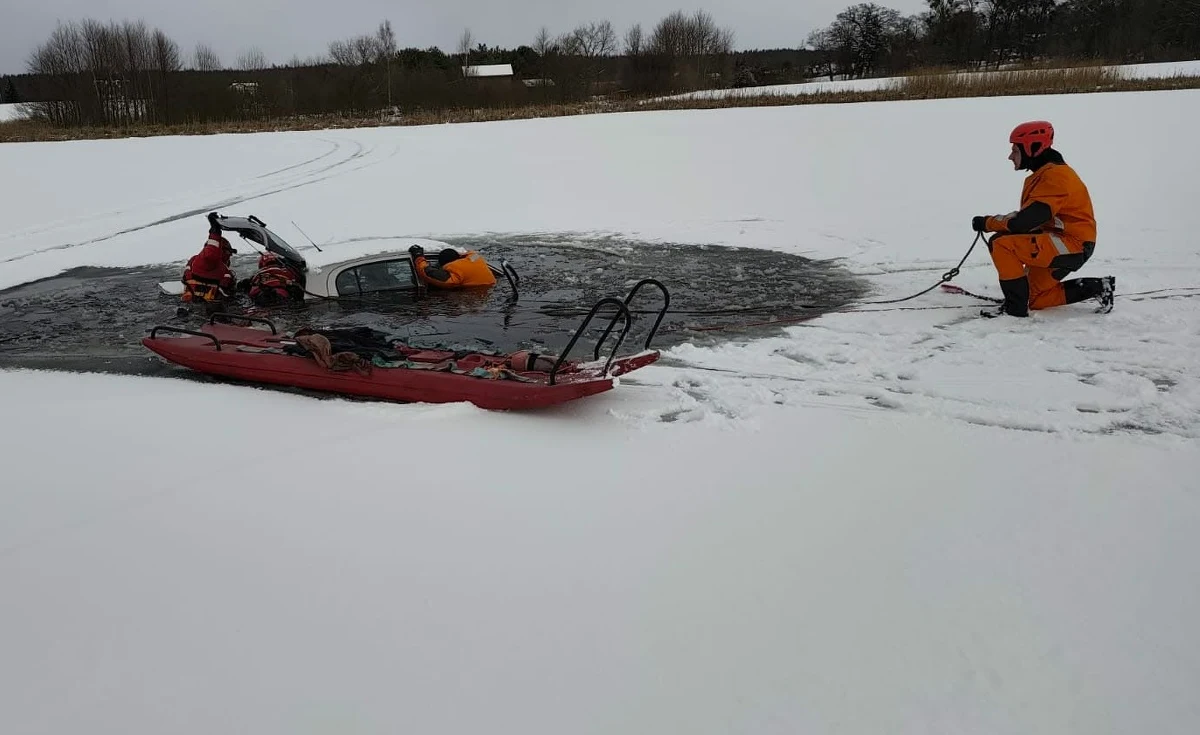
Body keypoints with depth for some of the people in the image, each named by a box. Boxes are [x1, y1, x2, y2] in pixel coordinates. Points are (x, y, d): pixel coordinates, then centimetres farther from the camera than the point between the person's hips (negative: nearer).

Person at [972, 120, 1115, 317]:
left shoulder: (1054, 176, -19)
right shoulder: (1043, 174, 14)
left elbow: (1025, 221, -25)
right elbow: (1028, 217, 13)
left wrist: (989, 222, -14)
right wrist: (994, 223, -2)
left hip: (1072, 244, -11)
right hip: (1057, 243, 11)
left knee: (1002, 244, -23)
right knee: (1035, 299, 16)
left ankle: (1015, 306, -17)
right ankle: (1096, 287, 20)